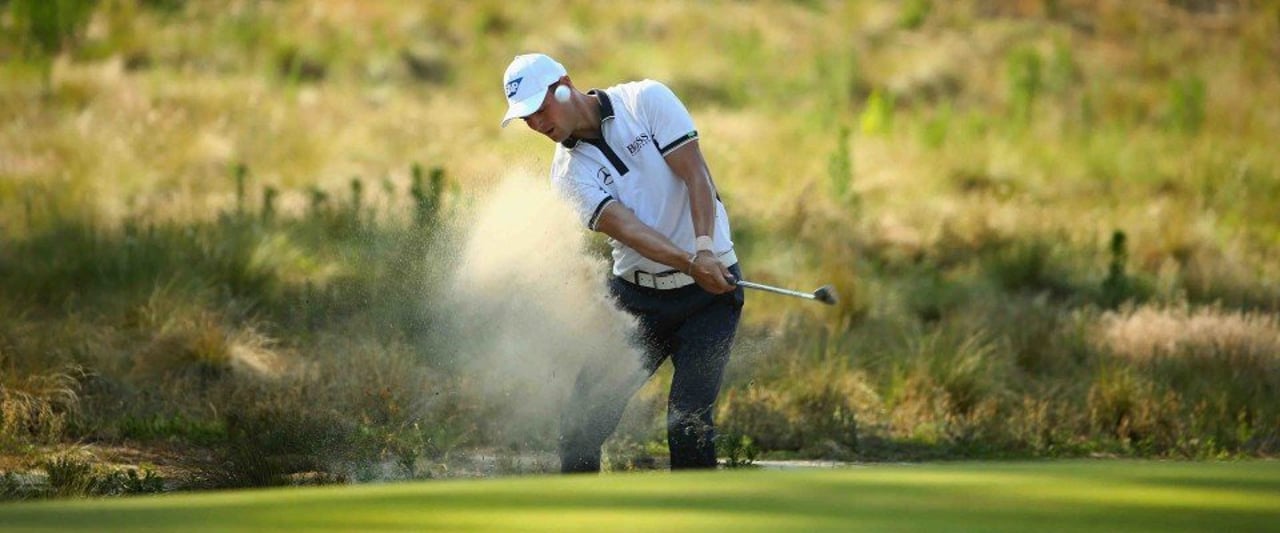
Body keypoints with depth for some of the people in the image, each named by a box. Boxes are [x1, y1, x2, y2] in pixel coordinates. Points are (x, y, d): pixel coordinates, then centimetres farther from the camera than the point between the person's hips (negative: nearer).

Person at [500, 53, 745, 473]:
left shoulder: (647, 101, -6)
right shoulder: (569, 173, -2)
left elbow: (696, 176, -12)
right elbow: (625, 226, -17)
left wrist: (705, 248, -28)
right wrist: (689, 263, -34)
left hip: (710, 286, -4)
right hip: (635, 294, 4)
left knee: (688, 422, -15)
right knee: (583, 421, 0)